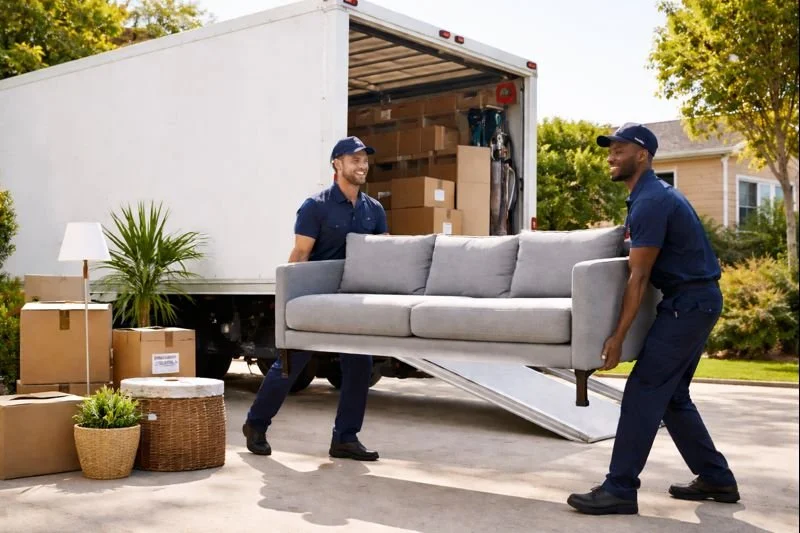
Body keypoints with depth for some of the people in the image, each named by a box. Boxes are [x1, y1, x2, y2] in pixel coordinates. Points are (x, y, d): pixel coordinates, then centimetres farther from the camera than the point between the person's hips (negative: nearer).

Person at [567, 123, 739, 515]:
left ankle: (620, 489, -7)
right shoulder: (653, 195, 15)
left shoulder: (651, 201, -18)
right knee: (672, 395, 14)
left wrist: (618, 336, -21)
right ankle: (716, 478, 23)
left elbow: (639, 276, -21)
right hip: (694, 301, 10)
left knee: (643, 393, -10)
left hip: (687, 304, -10)